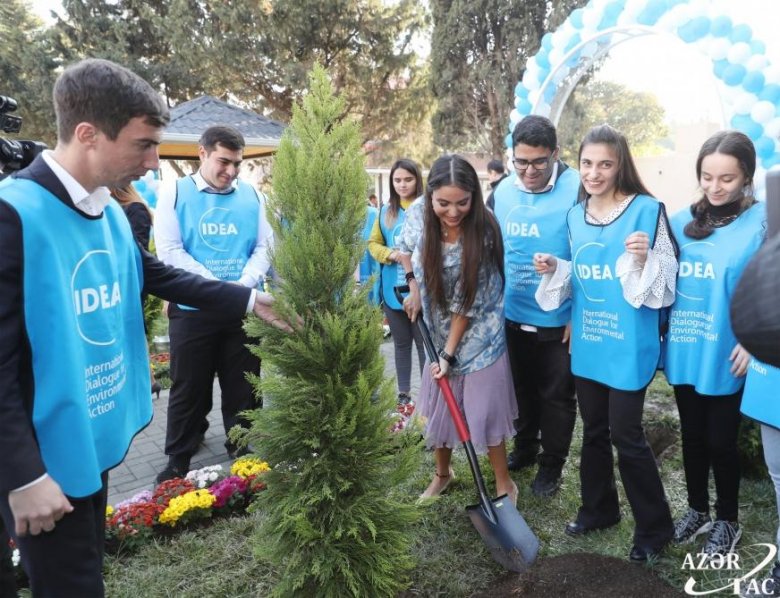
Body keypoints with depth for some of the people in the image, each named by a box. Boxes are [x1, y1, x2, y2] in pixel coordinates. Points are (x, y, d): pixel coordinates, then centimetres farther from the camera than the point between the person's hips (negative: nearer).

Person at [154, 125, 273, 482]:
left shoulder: (252, 196, 6)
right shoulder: (174, 194, -1)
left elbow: (264, 246, 4)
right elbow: (169, 251, -9)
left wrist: (244, 284, -15)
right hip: (192, 310, -2)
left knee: (242, 386, 12)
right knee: (188, 388, 9)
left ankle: (241, 453, 30)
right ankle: (178, 462, 24)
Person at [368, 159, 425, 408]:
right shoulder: (386, 211, 8)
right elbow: (373, 243, 11)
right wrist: (389, 254, -8)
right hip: (393, 289, 5)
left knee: (424, 342, 4)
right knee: (401, 343, 16)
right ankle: (404, 394, 29)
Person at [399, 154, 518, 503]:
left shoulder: (483, 233, -25)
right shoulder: (420, 213, -14)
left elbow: (467, 304, -20)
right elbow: (406, 247, 10)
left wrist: (450, 354, -17)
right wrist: (414, 288, 1)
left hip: (477, 337, -4)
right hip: (438, 331, 4)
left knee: (483, 410, 2)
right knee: (439, 407, 14)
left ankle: (505, 486, 23)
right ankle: (442, 473, 37)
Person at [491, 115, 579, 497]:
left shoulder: (576, 189, -15)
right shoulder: (502, 191, 0)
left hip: (559, 320, -5)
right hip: (513, 315, 5)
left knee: (557, 395, 11)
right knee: (522, 388, 21)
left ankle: (551, 464, 30)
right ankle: (525, 447, 41)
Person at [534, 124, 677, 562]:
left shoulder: (647, 210, -11)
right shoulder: (576, 214, 6)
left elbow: (665, 283, -10)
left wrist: (643, 259, -29)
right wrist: (554, 270, -3)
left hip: (628, 343, -6)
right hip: (587, 342, 6)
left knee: (626, 435, 2)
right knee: (594, 429, 17)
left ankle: (655, 526, 24)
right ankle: (599, 508, 37)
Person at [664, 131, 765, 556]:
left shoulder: (762, 224, -10)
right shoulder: (681, 221, 4)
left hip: (726, 356, -4)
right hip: (684, 351, 4)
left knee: (720, 440, 11)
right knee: (692, 435, 18)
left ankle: (727, 521, 34)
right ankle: (697, 510, 39)